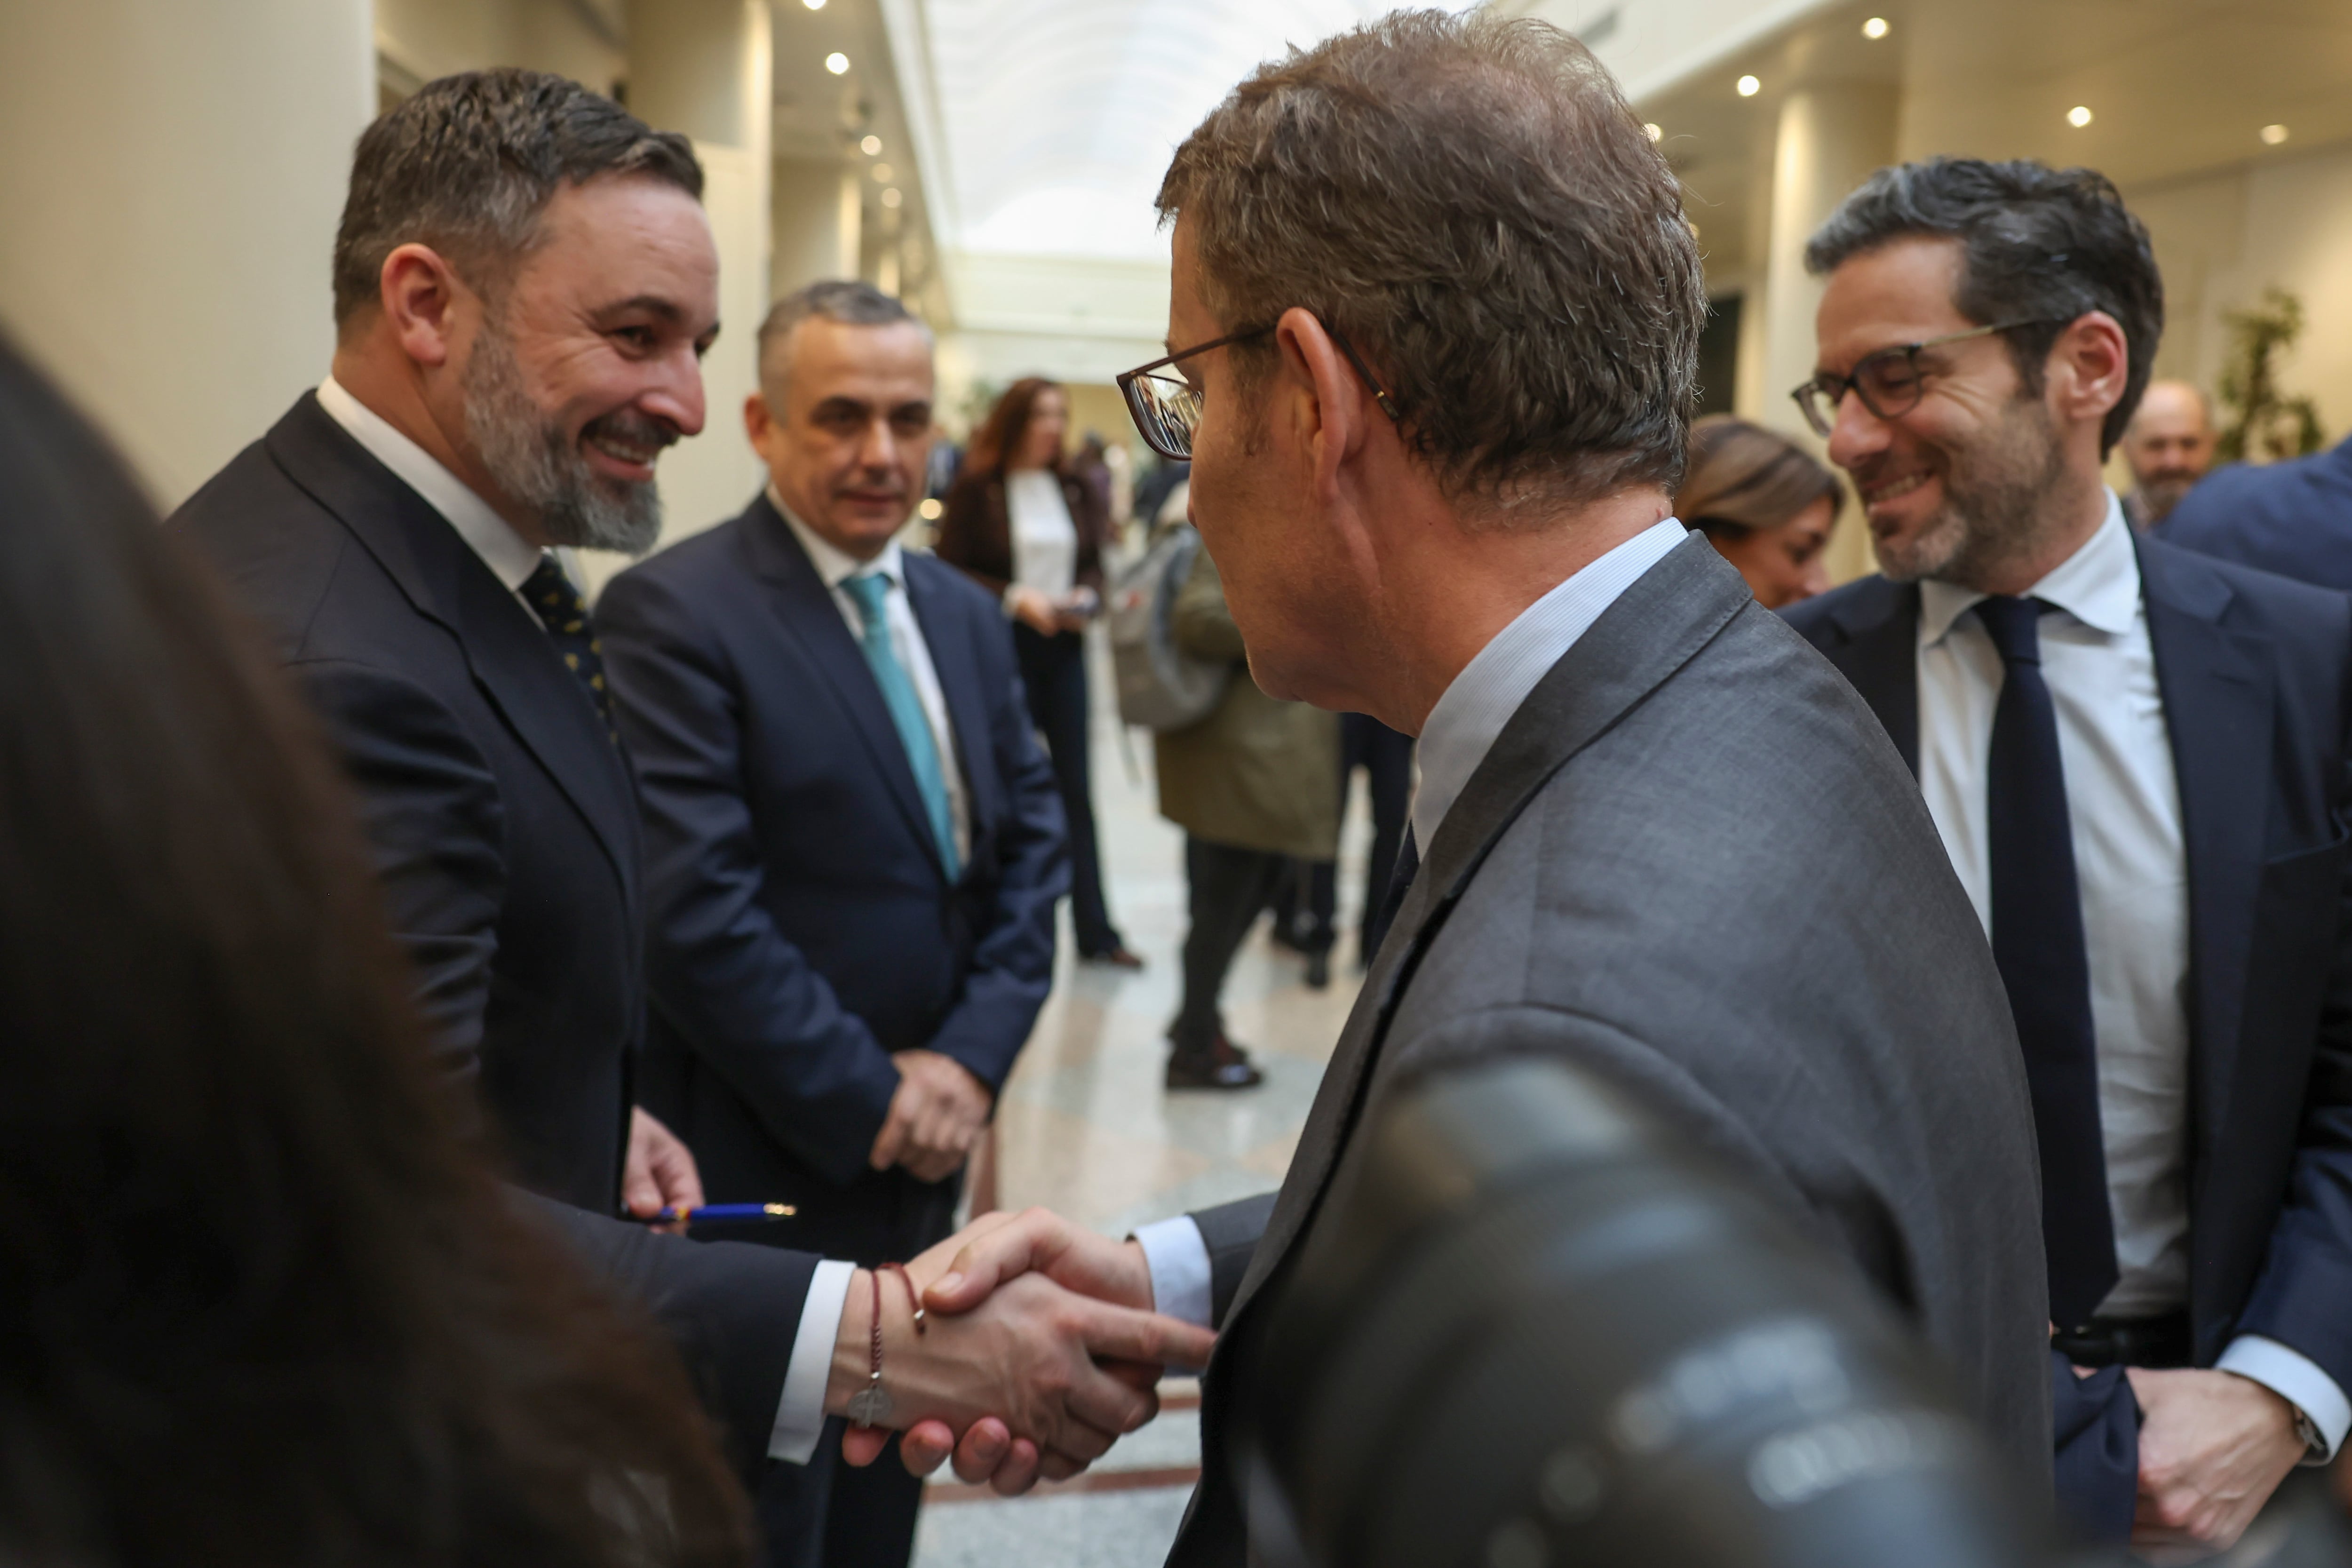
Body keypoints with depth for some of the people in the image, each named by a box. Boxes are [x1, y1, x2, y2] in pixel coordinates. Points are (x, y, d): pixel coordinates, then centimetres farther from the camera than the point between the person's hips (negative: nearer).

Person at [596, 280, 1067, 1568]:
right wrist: (866, 1101, -16)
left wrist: (973, 1056, -6)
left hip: (925, 1145, 7)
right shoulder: (671, 613, -15)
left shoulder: (963, 614, 8)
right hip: (762, 1166, -6)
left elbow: (1030, 840, 7)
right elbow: (696, 910, -21)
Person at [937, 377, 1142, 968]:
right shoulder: (975, 490, -4)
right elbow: (950, 574, -6)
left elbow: (1094, 563, 15)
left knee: (1076, 789, 4)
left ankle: (1095, 930, 10)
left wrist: (1086, 597, -6)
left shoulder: (1074, 490, 9)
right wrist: (1014, 597, -17)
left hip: (1063, 650, 4)